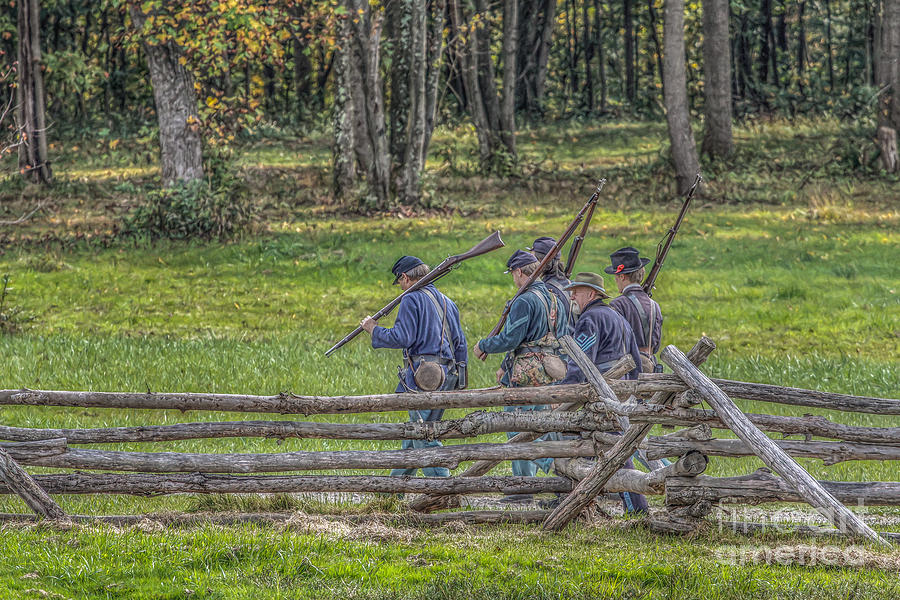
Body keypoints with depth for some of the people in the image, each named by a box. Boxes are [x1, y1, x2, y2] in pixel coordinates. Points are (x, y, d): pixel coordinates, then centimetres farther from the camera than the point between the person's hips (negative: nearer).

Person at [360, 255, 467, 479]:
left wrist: (374, 330, -1)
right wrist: (458, 378, 26)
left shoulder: (412, 299, -7)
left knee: (423, 437, -6)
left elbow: (402, 337, -16)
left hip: (423, 374, -8)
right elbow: (460, 343, 20)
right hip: (447, 375, 8)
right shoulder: (447, 302, 19)